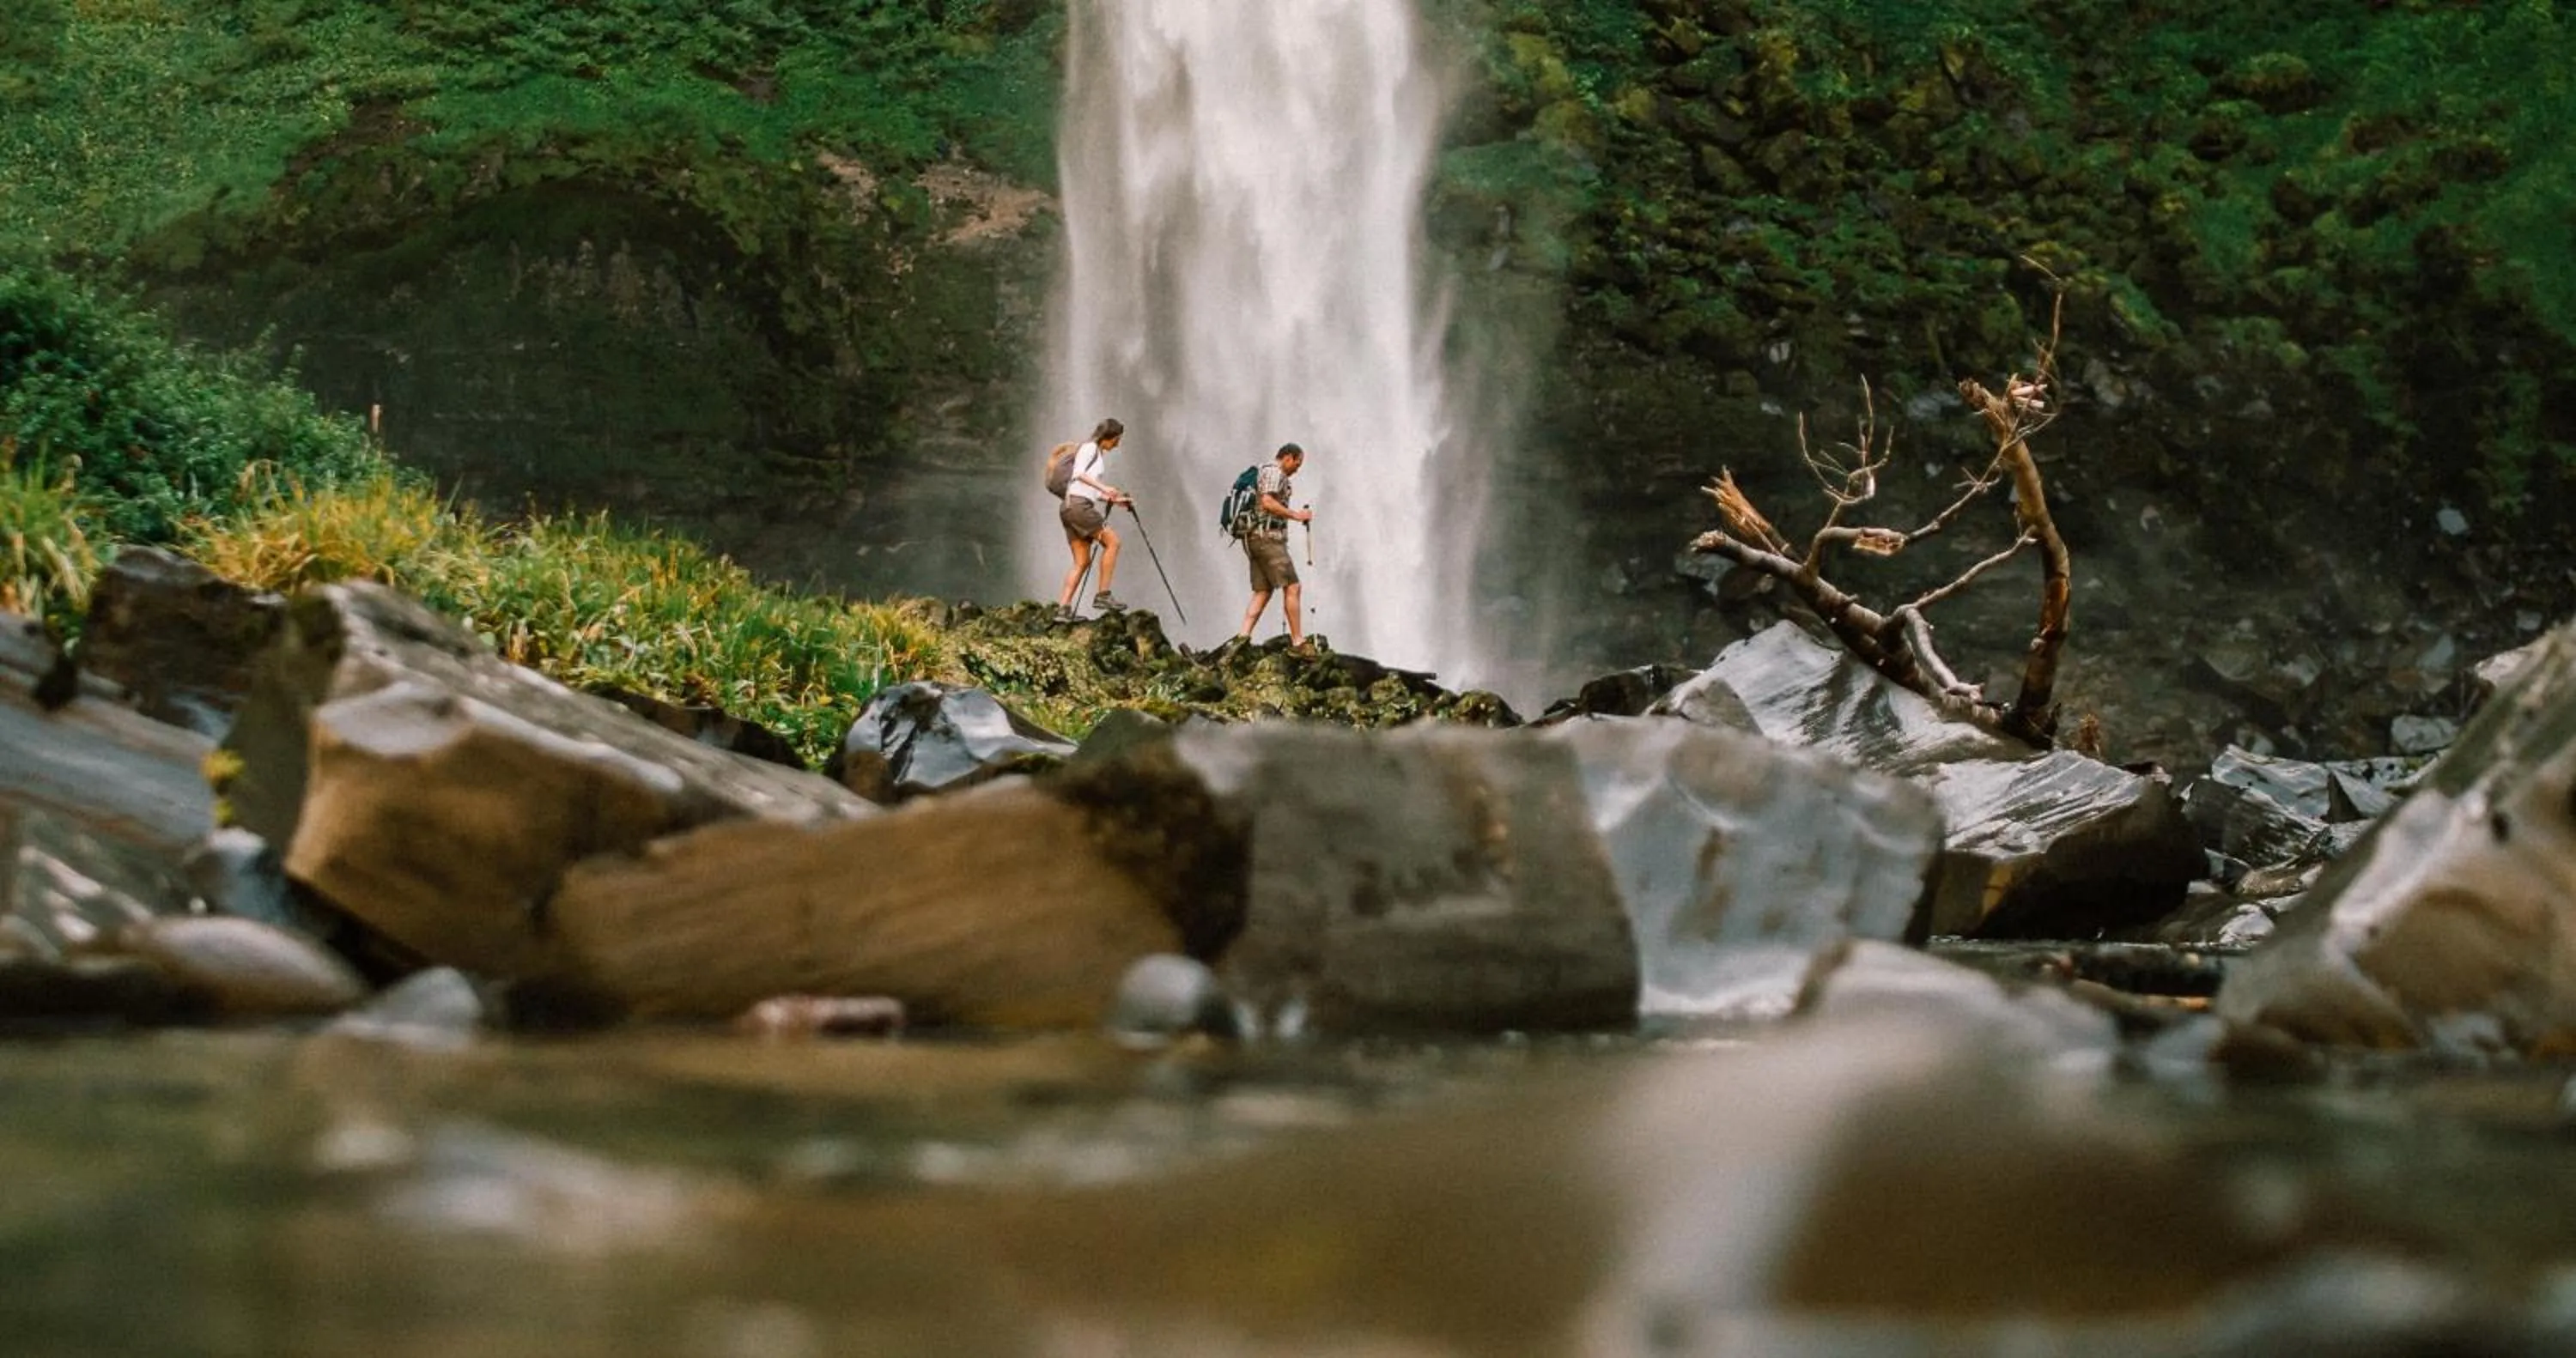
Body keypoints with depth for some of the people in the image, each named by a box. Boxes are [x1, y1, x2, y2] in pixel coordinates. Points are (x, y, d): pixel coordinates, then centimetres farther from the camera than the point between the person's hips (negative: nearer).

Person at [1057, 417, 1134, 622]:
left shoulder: (1099, 455, 26)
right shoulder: (1090, 448, -2)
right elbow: (1078, 473, -19)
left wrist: (1114, 499, 20)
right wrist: (1104, 488, -27)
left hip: (1071, 509, 9)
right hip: (1078, 505, -9)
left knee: (1082, 562, 5)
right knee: (1112, 542, -9)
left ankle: (1063, 609, -1)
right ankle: (1103, 595, -10)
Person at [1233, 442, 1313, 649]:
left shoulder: (1262, 472, 24)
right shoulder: (1274, 472, -7)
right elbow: (1268, 502, -20)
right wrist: (1296, 515, -16)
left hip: (1254, 538, 10)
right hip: (1268, 536, -10)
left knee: (1262, 592, 6)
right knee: (1292, 587, -10)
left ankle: (1243, 636, -5)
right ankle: (1298, 641, -12)